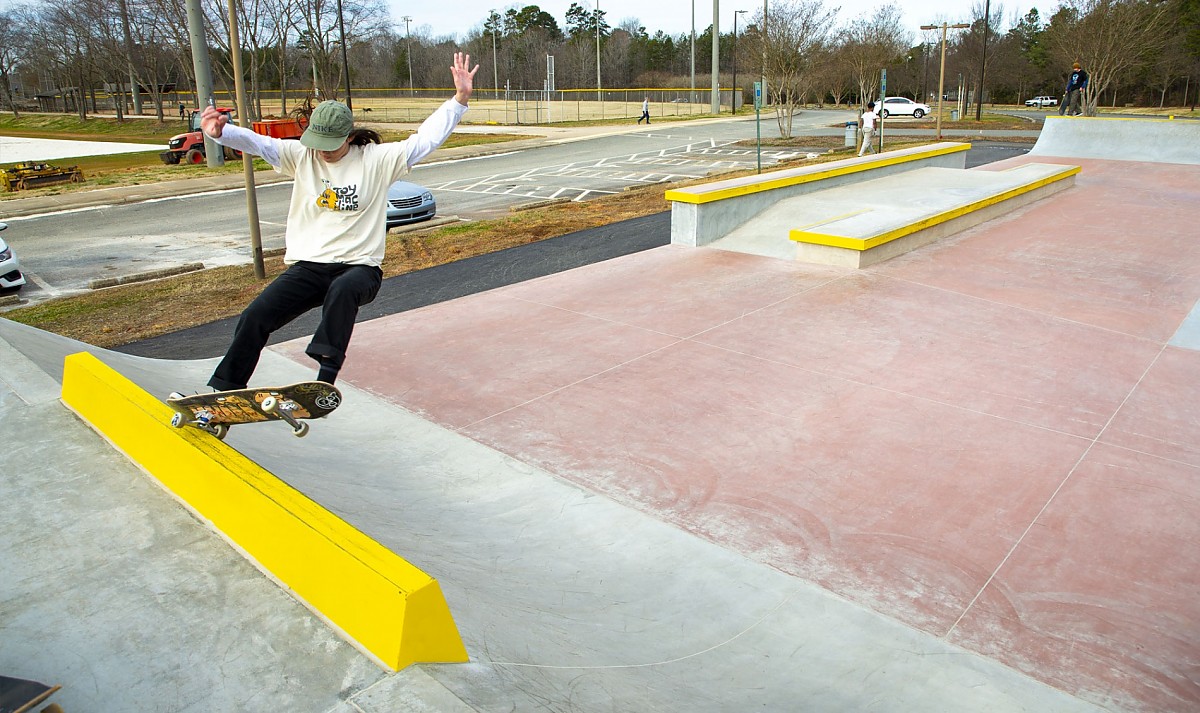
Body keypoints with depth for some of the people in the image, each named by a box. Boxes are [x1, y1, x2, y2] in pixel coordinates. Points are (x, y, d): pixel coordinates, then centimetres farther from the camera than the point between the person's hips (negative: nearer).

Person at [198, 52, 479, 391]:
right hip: (307, 266, 3)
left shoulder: (377, 159, -2)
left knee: (343, 289, -40)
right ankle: (223, 390, 8)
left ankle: (327, 372, -33)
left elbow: (425, 139, -5)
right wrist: (220, 132, -29)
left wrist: (460, 98, -13)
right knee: (254, 317, -10)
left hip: (359, 266, -3)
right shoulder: (301, 156, 5)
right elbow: (257, 142, -7)